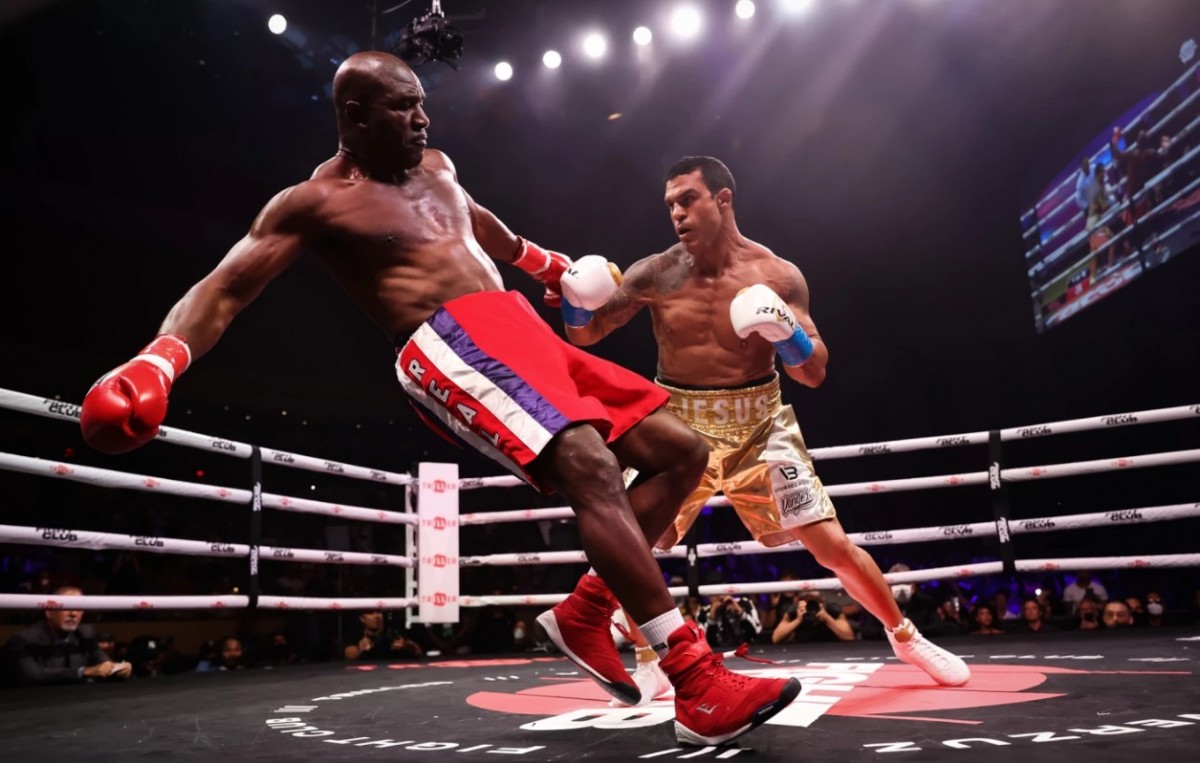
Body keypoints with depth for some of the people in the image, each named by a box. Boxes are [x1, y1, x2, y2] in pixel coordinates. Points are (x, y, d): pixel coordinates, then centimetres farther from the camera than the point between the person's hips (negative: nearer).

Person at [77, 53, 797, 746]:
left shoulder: (435, 167, 21)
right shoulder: (318, 201, -1)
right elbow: (224, 289, -7)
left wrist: (540, 259, 54)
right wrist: (159, 362, -25)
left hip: (521, 331, 9)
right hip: (449, 343, -9)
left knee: (682, 452, 4)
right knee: (592, 468, -31)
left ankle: (588, 610, 7)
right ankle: (698, 685, -27)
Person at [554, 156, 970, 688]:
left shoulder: (778, 276, -9)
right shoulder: (655, 274, -7)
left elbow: (815, 374, -8)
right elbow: (584, 336, -2)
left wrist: (786, 333, -28)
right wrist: (576, 301, -23)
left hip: (759, 424, 0)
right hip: (680, 424, 1)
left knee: (833, 546, -2)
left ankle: (905, 637, 25)